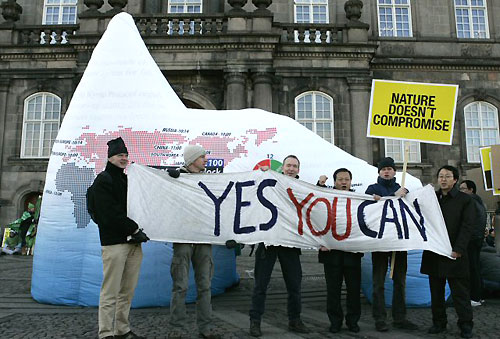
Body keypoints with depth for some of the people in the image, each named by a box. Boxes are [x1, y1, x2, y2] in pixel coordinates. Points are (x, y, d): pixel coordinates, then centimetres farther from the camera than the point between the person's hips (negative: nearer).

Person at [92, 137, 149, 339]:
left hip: (133, 242, 7)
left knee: (127, 291, 11)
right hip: (114, 243, -7)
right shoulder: (103, 180, -2)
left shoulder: (129, 179, 20)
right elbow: (111, 214, -12)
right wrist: (135, 229, -11)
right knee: (110, 292, -4)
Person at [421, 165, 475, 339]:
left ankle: (465, 325, 16)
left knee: (460, 292, 3)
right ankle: (439, 322, 22)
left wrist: (458, 249, -14)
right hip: (433, 253, 4)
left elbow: (467, 227, -5)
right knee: (436, 292, 12)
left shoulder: (465, 200, 1)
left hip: (454, 254, -4)